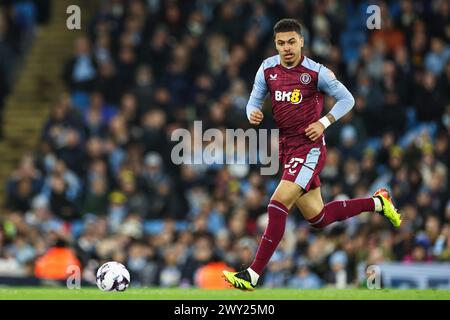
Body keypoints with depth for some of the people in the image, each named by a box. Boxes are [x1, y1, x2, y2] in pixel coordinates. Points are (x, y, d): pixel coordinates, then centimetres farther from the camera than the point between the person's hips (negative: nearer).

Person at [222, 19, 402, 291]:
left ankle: (252, 276, -22)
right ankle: (378, 202, 38)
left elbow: (347, 99, 0)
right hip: (287, 149, 7)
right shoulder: (268, 69, 4)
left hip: (309, 148, -7)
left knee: (278, 206, -21)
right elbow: (255, 100, 12)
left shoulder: (316, 72, -10)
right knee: (319, 219, 16)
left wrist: (324, 122, -12)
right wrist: (253, 113, -12)